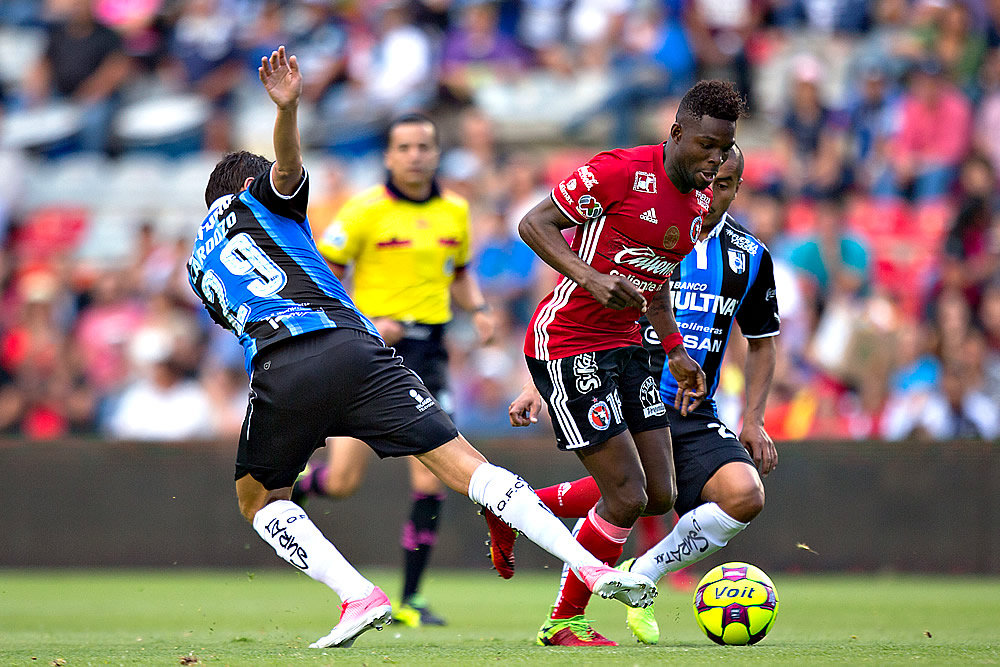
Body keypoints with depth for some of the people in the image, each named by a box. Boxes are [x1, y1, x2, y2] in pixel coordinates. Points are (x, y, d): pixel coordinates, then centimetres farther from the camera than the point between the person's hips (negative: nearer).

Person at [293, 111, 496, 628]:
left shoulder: (455, 212, 8)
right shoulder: (364, 211, -7)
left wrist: (479, 309, 4)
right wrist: (364, 324, -18)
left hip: (426, 355, 3)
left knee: (430, 482, -8)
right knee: (344, 483, -4)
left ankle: (410, 600, 2)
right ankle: (291, 486, 33)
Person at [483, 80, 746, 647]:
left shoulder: (700, 202, 8)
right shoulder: (621, 171, -18)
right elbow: (534, 224, -16)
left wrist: (676, 351, 13)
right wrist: (591, 278, -29)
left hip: (623, 345, 9)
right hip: (566, 341, -9)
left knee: (660, 495, 5)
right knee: (627, 497, -11)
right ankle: (565, 621, 9)